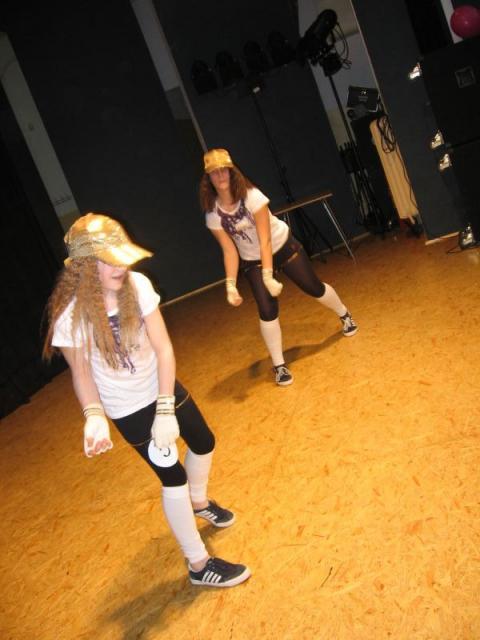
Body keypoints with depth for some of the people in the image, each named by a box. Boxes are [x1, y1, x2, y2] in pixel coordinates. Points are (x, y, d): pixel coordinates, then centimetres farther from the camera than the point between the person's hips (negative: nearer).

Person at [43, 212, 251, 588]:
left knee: (203, 442, 21)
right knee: (174, 476, 1)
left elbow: (163, 348, -18)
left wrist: (165, 409, -23)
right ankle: (199, 565, 23)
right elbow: (81, 372, -14)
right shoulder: (71, 315, -27)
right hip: (128, 410, -4)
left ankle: (200, 503, 55)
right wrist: (94, 416, -31)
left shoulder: (137, 285, -21)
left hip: (162, 388, 5)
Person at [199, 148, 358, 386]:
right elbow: (230, 250, -14)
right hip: (253, 261, 2)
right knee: (267, 310, -11)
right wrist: (231, 285, -23)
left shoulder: (251, 196, -28)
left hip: (283, 247, -1)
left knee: (314, 287, 10)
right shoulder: (213, 213, -18)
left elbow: (265, 240, -29)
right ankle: (279, 366, 3)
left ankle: (345, 315, 42)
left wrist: (268, 276, -33)